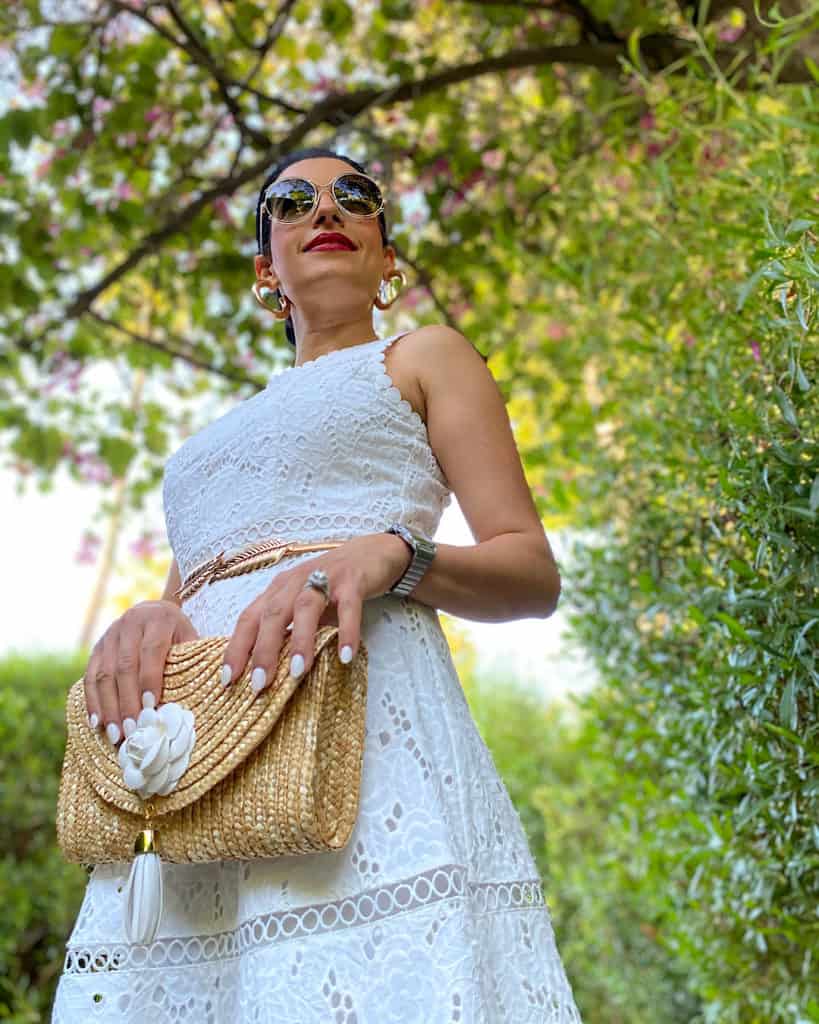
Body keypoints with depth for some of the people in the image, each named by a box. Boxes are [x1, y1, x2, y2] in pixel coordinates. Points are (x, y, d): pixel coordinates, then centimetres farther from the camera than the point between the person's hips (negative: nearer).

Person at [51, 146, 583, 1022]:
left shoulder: (425, 357, 17)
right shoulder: (232, 432, 33)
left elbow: (535, 573, 6)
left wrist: (387, 554, -15)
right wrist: (144, 618, -3)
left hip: (358, 702, -5)